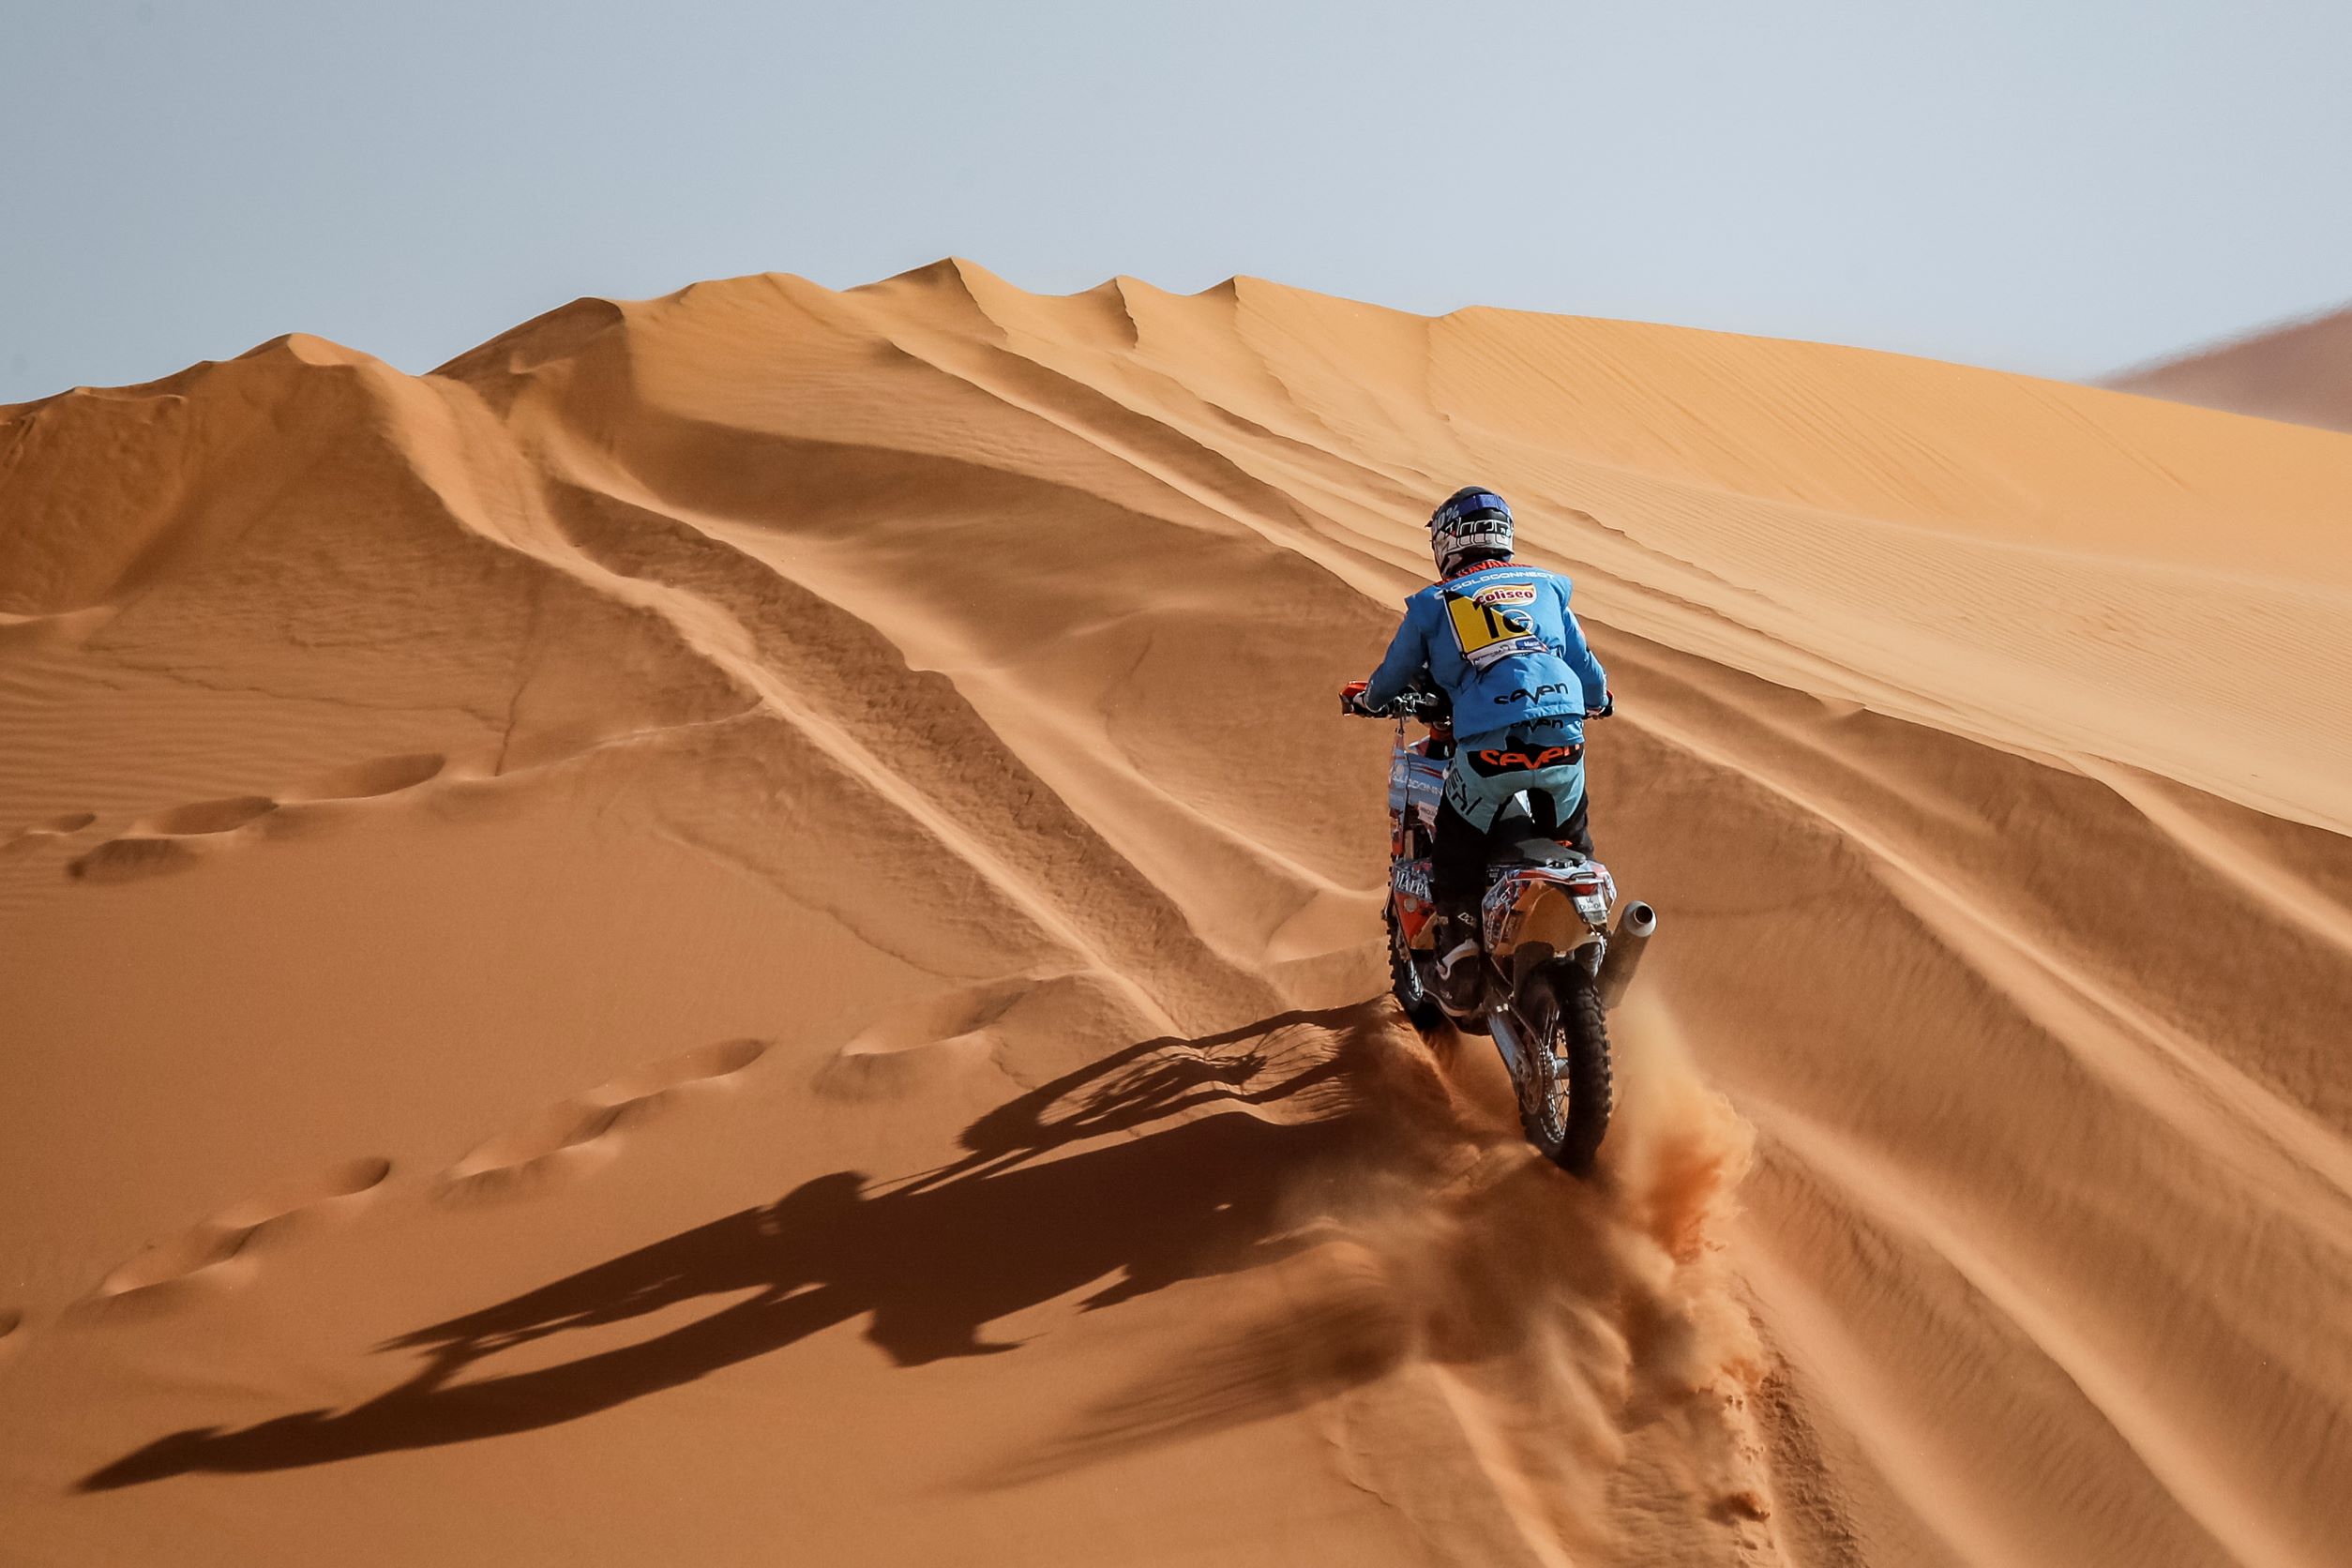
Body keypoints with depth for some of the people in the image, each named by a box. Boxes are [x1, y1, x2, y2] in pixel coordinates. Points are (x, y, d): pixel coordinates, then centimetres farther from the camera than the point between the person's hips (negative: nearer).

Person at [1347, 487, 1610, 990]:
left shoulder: (1432, 604, 11)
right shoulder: (1547, 586, 18)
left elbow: (1394, 675, 22)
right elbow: (1584, 662, 23)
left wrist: (1370, 699, 46)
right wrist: (1598, 699, 46)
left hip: (1488, 746, -2)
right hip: (1563, 741, 3)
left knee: (1456, 846, 20)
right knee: (1572, 846, 26)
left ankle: (1458, 951, 15)